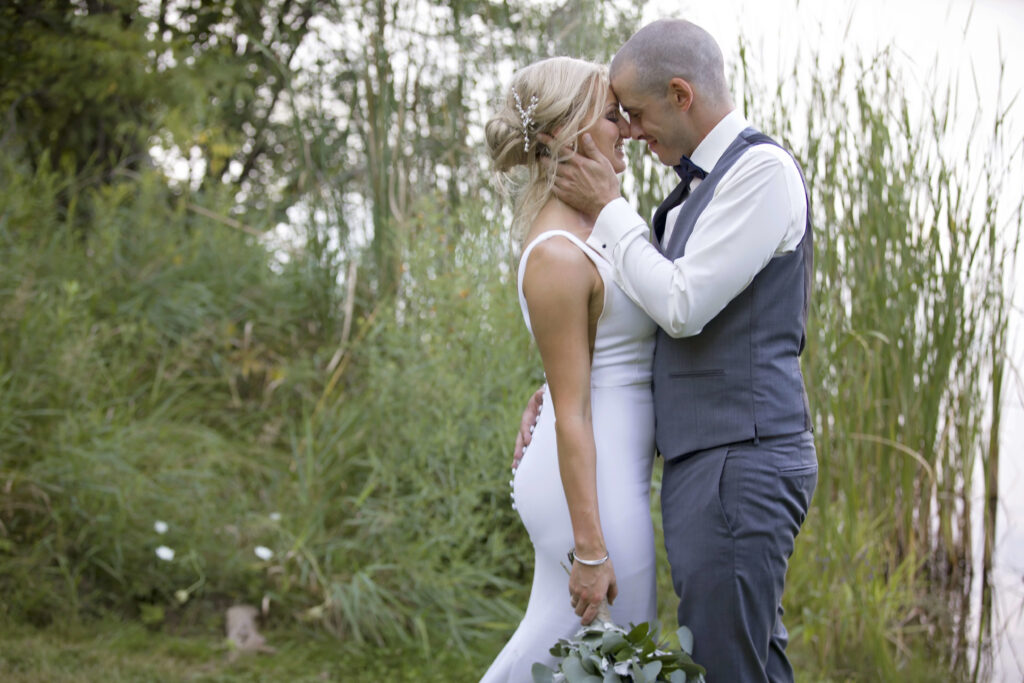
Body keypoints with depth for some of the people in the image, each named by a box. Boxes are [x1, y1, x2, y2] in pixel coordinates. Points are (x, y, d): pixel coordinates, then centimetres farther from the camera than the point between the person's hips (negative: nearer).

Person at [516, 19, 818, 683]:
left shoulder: (762, 169, -12)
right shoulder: (697, 187, 18)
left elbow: (683, 307, -17)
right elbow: (631, 321, 25)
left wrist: (608, 209, -6)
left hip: (740, 463, -10)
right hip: (702, 459, 10)